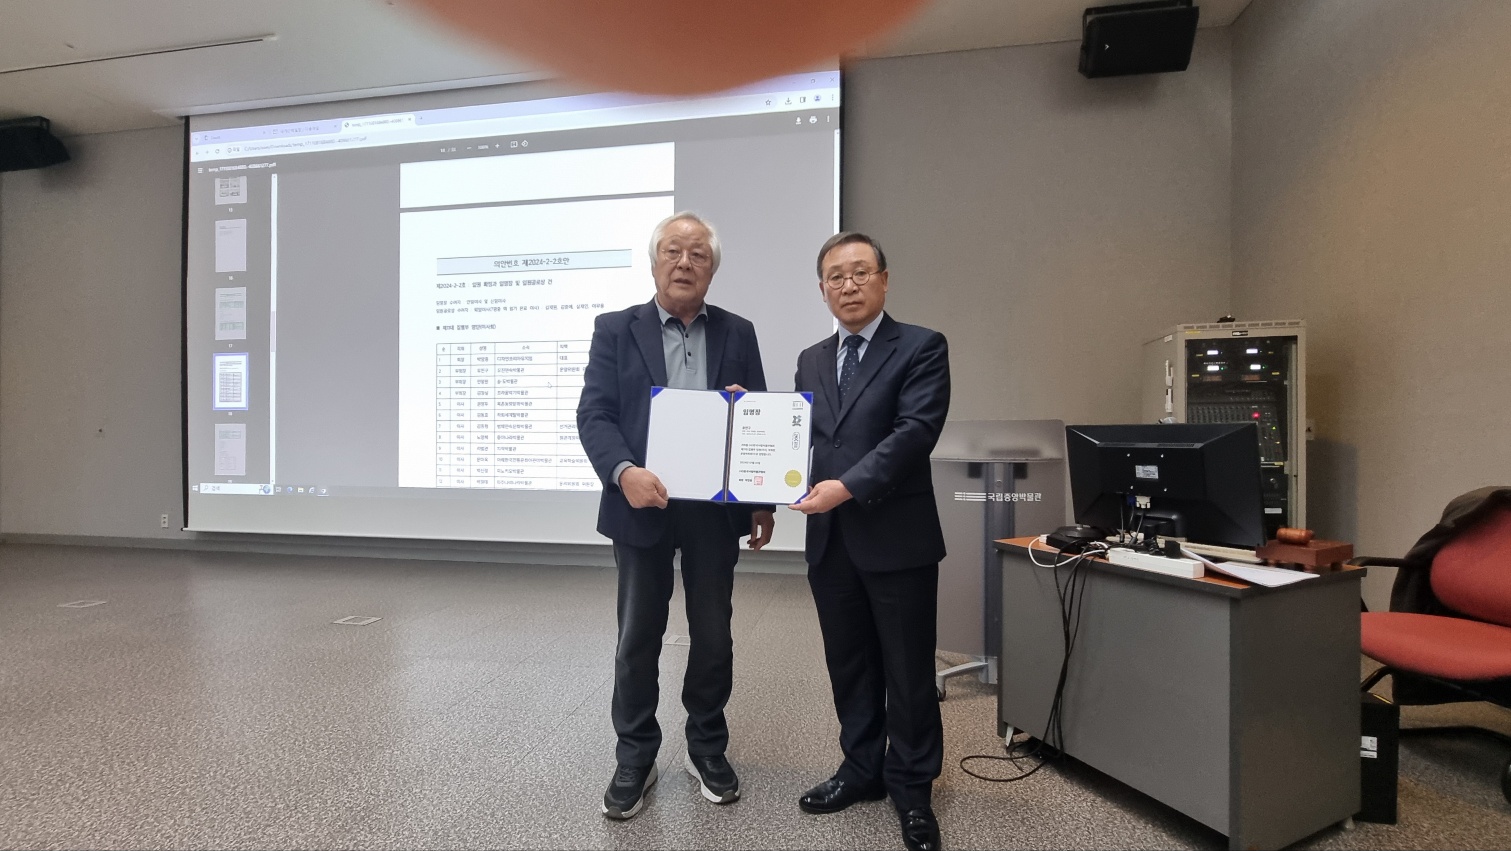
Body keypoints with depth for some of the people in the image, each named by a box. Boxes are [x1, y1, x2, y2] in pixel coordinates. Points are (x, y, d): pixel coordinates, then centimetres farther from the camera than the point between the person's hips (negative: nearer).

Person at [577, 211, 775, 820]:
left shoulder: (738, 334, 7)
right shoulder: (615, 330, 2)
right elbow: (594, 414, -5)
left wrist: (763, 501, 4)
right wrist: (624, 472, -24)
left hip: (716, 508, 2)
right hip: (643, 505, -1)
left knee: (712, 633, 12)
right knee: (638, 638, 9)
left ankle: (707, 749, 33)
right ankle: (635, 758, 29)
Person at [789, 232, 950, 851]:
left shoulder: (922, 347, -4)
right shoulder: (811, 360, 14)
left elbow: (916, 430, -16)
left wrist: (849, 486, -25)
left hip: (897, 538, -5)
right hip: (831, 542, 5)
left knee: (908, 672, 10)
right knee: (850, 668, 18)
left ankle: (912, 789, 30)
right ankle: (862, 771, 37)